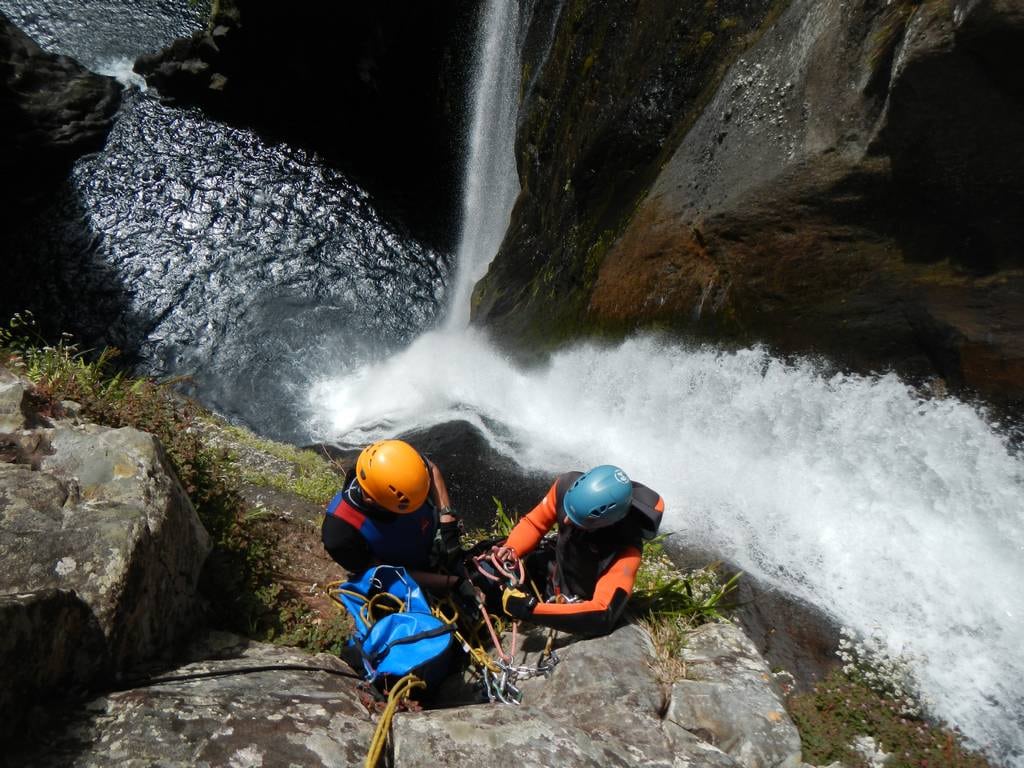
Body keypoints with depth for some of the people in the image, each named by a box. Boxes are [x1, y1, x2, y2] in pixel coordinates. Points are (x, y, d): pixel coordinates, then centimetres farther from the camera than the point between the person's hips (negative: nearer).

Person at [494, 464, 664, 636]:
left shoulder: (625, 547, -38)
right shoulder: (567, 485, -27)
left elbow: (602, 616, -42)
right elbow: (534, 522, -9)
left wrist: (531, 609, -46)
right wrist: (511, 549, -28)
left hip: (580, 606, -4)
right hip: (554, 569, 5)